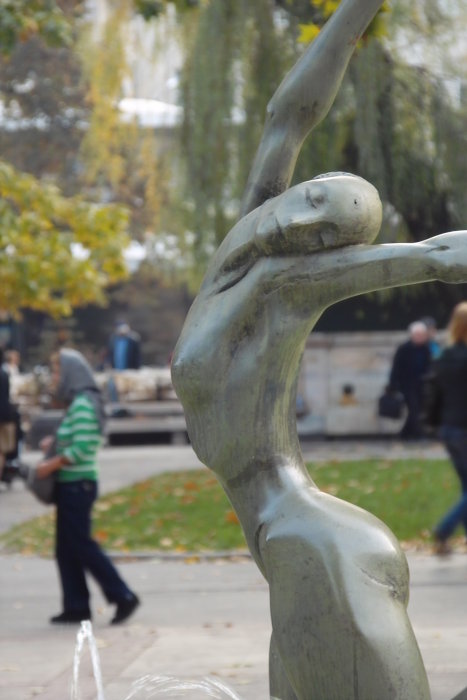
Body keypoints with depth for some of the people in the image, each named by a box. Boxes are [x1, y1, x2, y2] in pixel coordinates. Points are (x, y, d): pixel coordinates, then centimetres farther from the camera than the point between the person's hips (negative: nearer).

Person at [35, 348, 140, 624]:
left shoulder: (82, 405, -17)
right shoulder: (76, 403, 13)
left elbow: (81, 449, -22)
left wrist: (52, 464, -15)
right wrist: (55, 443, 6)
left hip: (77, 485, -10)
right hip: (70, 485, 10)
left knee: (82, 545, -5)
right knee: (66, 549, 10)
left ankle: (123, 596, 0)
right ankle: (76, 607, 14)